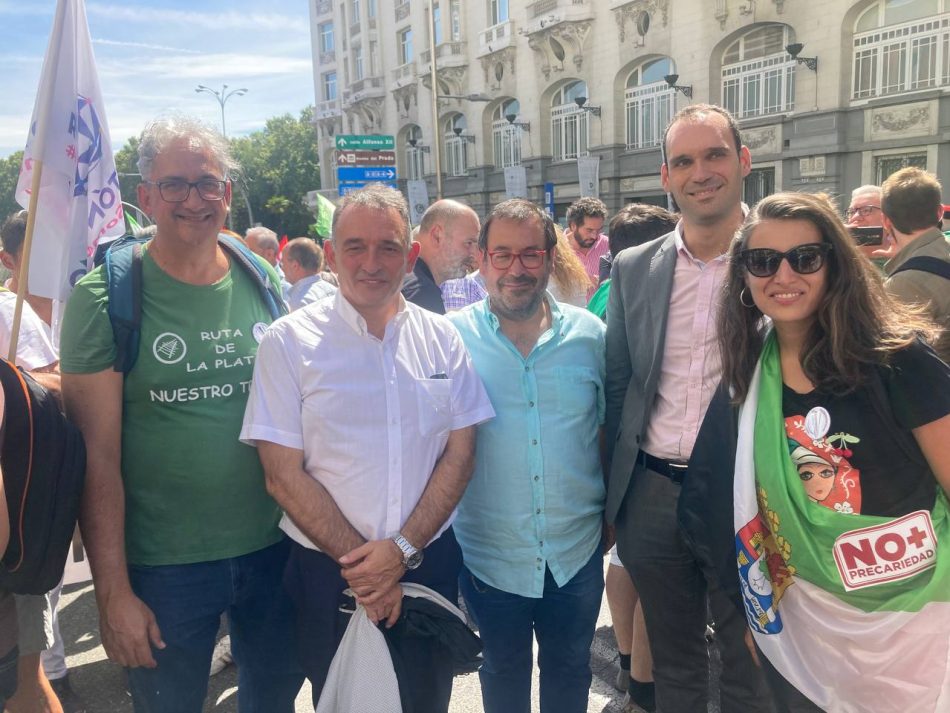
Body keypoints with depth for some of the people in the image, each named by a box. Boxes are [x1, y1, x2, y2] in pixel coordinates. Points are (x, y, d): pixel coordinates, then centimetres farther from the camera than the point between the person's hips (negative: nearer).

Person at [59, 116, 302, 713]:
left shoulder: (264, 282, 1)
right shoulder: (105, 297, -9)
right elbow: (99, 455, -10)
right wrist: (113, 589, -10)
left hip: (273, 547, 3)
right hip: (162, 566, -3)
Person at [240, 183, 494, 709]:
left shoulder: (442, 338, 0)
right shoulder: (289, 341, -8)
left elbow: (459, 453, -1)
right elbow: (284, 474, -10)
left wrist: (404, 549, -11)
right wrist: (359, 560, -12)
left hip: (430, 562, 2)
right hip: (329, 570, -2)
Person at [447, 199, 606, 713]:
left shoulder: (590, 335, -4)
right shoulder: (451, 337, -9)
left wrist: (612, 511, 5)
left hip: (577, 553, 2)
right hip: (489, 554, -1)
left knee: (569, 672, 22)